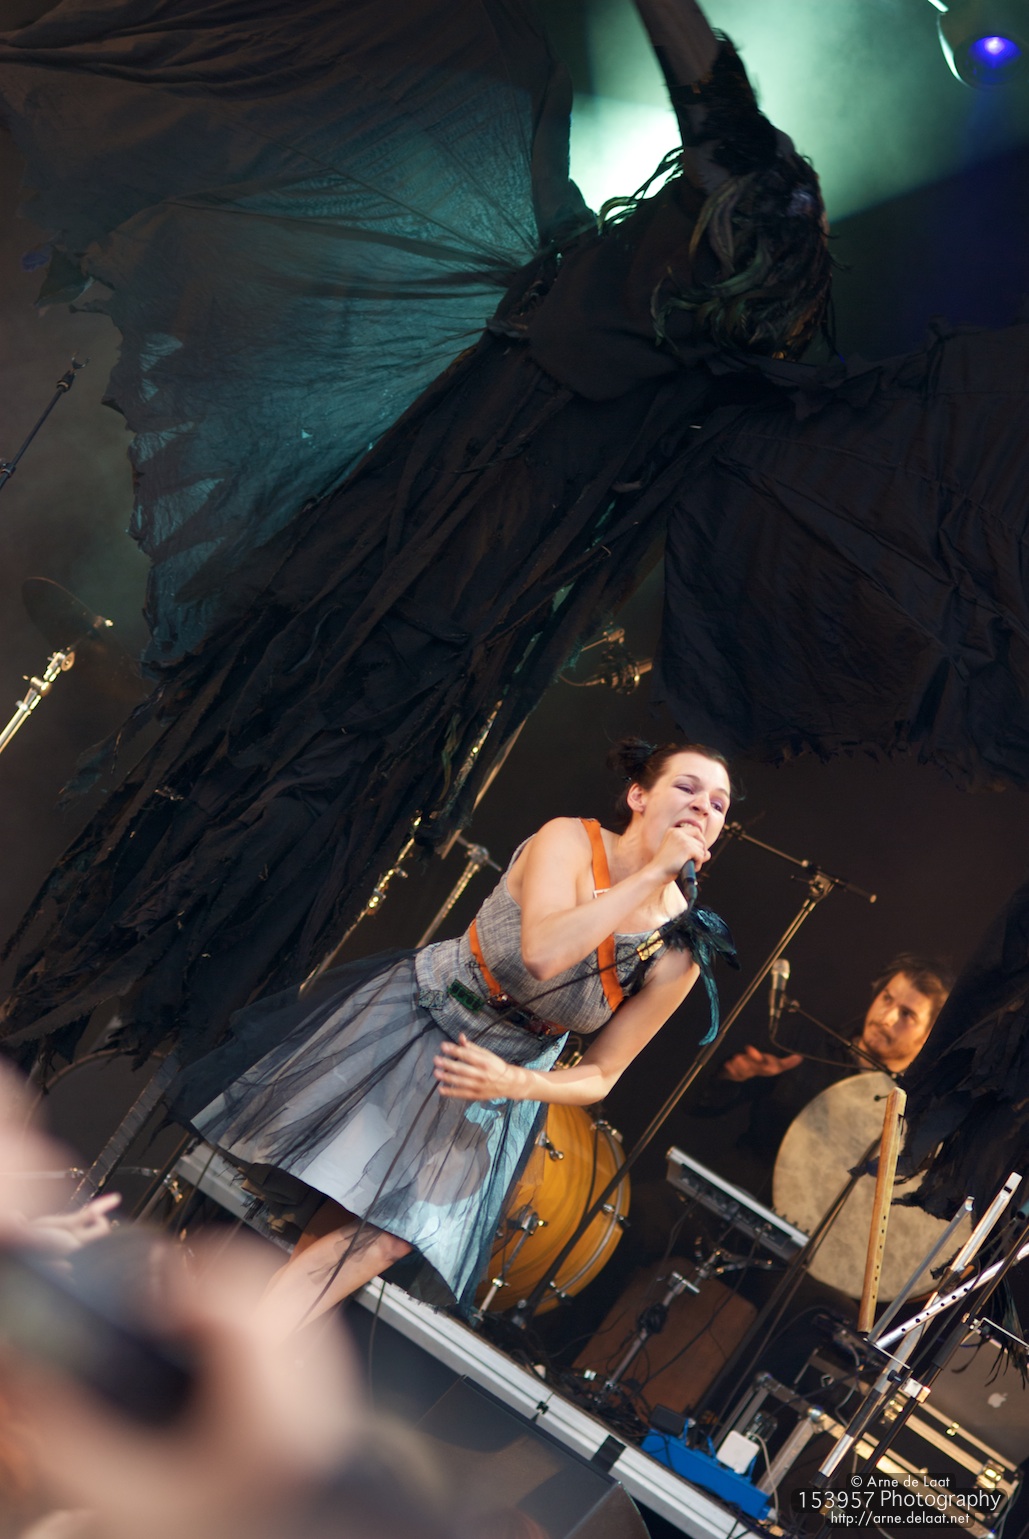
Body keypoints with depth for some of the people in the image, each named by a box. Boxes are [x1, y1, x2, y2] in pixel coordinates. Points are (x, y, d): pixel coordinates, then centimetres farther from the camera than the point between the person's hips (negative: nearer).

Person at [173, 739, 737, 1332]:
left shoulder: (680, 954, -13)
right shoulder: (568, 840, -22)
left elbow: (599, 1077, -5)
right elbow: (541, 952, -42)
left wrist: (513, 1083, -24)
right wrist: (652, 873, -37)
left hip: (495, 1085, 2)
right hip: (404, 1016, -2)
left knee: (385, 1237, -10)